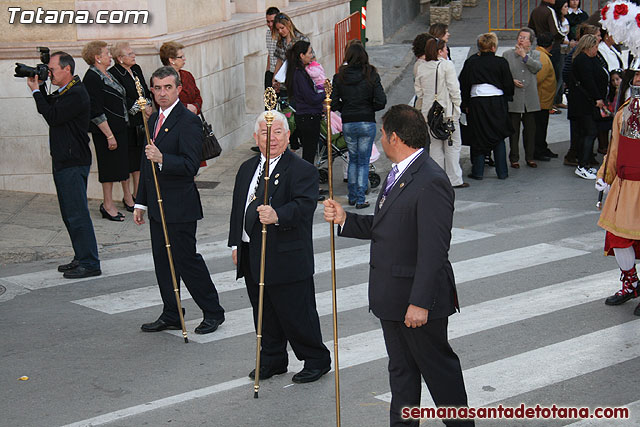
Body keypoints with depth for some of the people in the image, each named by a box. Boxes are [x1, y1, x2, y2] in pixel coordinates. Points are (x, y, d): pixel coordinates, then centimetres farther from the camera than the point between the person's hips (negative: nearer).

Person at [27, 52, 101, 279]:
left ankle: (90, 264, -3)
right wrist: (39, 87, 7)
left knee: (77, 214, -7)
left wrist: (36, 91, -11)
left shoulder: (76, 94, -16)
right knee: (69, 214, 14)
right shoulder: (63, 92, 15)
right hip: (62, 160, 10)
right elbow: (48, 107, 17)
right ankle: (82, 258, 22)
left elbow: (52, 117, -19)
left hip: (74, 163, -10)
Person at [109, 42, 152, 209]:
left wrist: (149, 106, -1)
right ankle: (128, 196, 7)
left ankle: (136, 194, 21)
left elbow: (146, 91, 16)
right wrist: (140, 108, -15)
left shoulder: (137, 69, 13)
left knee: (139, 159, 11)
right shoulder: (113, 74, -11)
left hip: (141, 121, 7)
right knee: (127, 160, -1)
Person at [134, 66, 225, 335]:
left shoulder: (188, 121, -13)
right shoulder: (153, 119, 14)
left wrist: (162, 159, -37)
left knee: (186, 259, -2)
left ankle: (213, 312, 12)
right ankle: (171, 316, 22)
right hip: (158, 206, 8)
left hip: (180, 207, -8)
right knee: (162, 261, 12)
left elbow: (191, 165, -22)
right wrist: (141, 202, 19)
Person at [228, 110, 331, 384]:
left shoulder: (302, 171, -10)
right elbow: (238, 207, 21)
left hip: (286, 257, -7)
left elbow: (304, 205, -26)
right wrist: (235, 244, 16)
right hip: (251, 256, 7)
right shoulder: (247, 169, 15)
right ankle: (272, 360, 31)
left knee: (295, 313, 0)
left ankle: (317, 360, 18)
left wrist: (278, 215, -43)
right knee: (264, 314, 16)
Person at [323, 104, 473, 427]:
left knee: (437, 365, 7)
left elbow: (433, 250, -25)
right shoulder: (398, 173, 10)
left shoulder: (431, 182, -23)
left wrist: (420, 302, -26)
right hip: (392, 297, 9)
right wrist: (345, 220, 4)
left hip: (418, 297, -9)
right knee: (401, 368, 18)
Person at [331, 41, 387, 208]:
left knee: (353, 159, 19)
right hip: (367, 123, -2)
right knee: (363, 161, 6)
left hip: (347, 124, 2)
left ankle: (352, 196, 22)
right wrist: (369, 109, 7)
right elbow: (381, 101, -11)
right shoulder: (371, 75, -7)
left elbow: (333, 103, -4)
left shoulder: (339, 77, -2)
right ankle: (360, 199, 4)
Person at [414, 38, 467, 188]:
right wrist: (457, 105, -2)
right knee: (452, 145, 3)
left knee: (434, 146, 11)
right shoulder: (447, 65, -11)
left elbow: (418, 91, 9)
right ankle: (454, 179, 4)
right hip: (447, 111, -5)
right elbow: (454, 89, -12)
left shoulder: (421, 67, 5)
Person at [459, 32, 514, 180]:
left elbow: (463, 85, 4)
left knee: (478, 137, 8)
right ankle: (502, 172, 11)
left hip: (477, 103, 1)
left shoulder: (471, 62, -1)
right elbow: (508, 86, -1)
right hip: (497, 103, -1)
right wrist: (505, 100, 16)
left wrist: (465, 105, 12)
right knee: (499, 137, 10)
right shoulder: (501, 63, -5)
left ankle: (478, 171, 9)